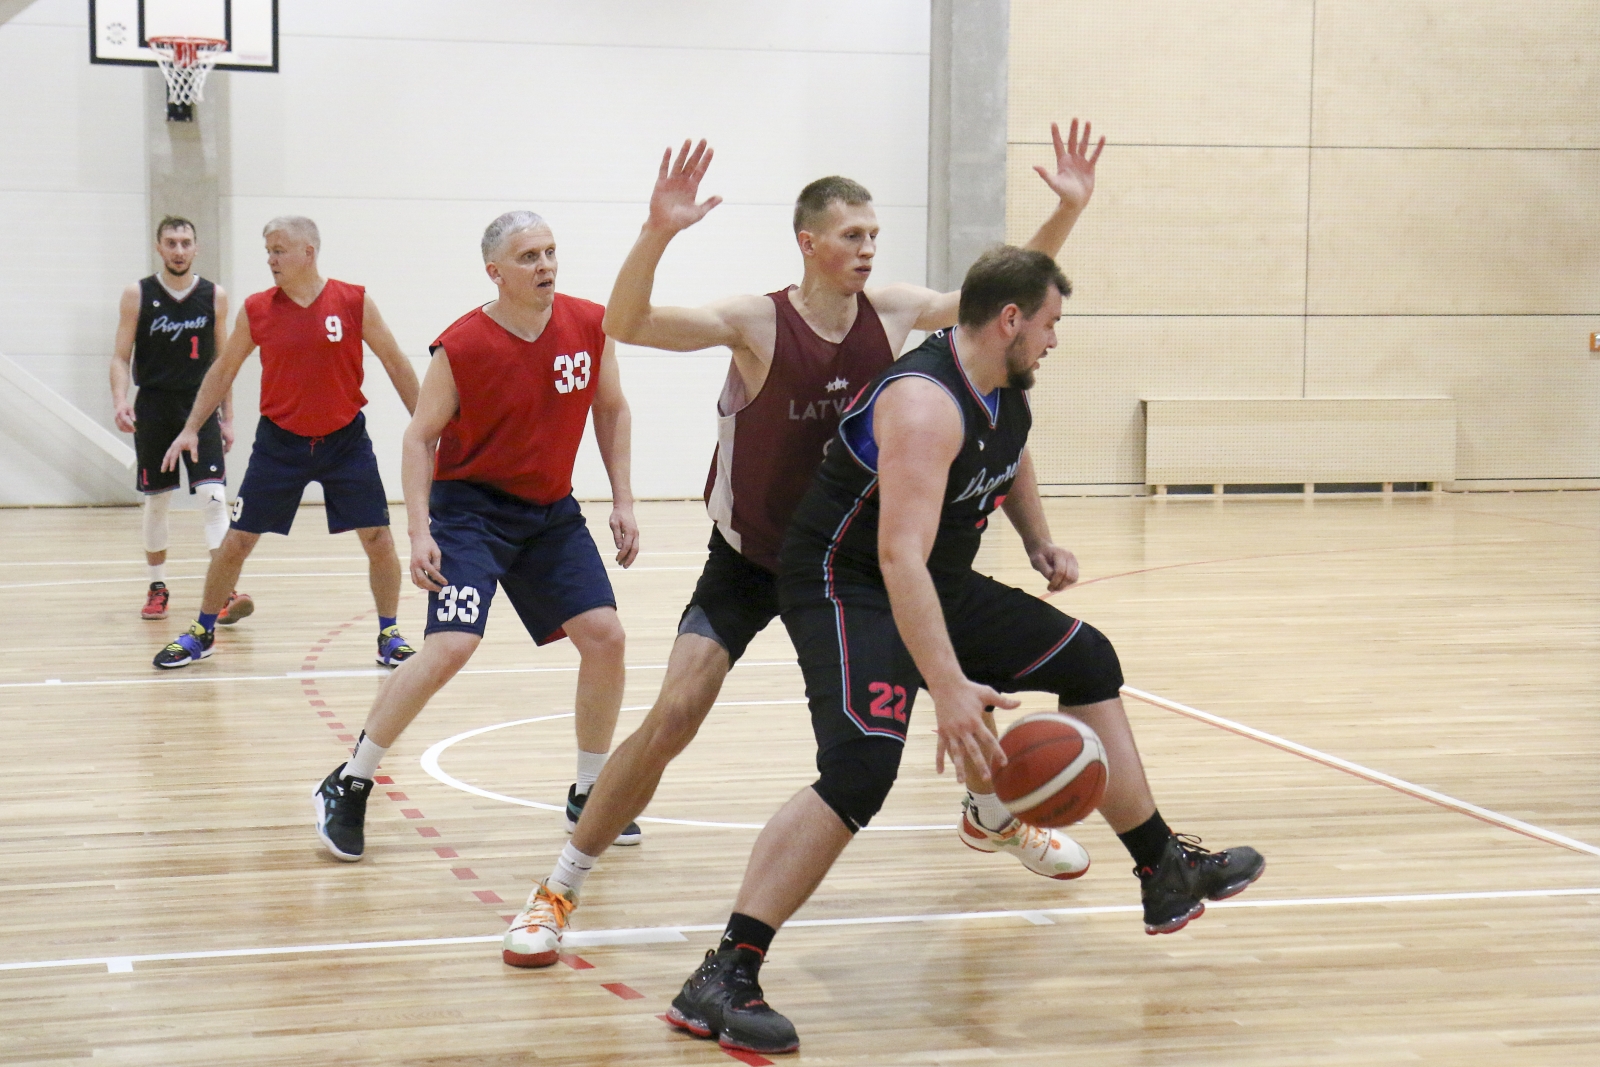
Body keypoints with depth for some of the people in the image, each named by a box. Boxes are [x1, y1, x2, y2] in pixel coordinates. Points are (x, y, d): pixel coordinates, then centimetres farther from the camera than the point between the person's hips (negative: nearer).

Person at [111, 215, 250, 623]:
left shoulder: (214, 296, 3)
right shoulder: (137, 295, 0)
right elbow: (121, 356, 0)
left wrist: (227, 418, 7)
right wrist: (120, 401, -17)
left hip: (201, 408, 0)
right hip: (154, 409, 0)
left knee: (213, 496, -13)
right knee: (156, 501, 8)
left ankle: (225, 591, -17)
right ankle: (157, 588, 22)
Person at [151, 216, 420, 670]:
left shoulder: (354, 302, -9)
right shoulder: (255, 310, -5)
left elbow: (395, 363, 0)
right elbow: (223, 370, 8)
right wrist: (191, 428, 4)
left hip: (345, 439, -1)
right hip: (280, 440, 1)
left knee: (378, 537, -4)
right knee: (238, 539, 3)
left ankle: (389, 634, 13)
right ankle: (202, 633, 18)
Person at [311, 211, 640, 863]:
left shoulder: (590, 327, -7)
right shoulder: (461, 347, -18)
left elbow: (612, 410, 9)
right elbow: (420, 437, -9)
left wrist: (623, 501, 3)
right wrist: (421, 532, -19)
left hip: (551, 510, 5)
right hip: (471, 507, -5)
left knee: (604, 636, -2)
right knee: (450, 646, -20)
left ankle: (589, 794, 17)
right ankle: (347, 787, -6)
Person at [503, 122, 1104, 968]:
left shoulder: (892, 312, -9)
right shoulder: (757, 325, -23)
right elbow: (625, 325, -35)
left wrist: (1066, 212, -10)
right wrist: (657, 233, -52)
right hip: (748, 563, -5)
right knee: (675, 715, -17)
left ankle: (990, 815, 41)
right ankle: (556, 892, -4)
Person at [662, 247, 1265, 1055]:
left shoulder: (1006, 389, 1)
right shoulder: (925, 404, -28)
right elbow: (899, 556, -38)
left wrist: (1039, 542, 15)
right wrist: (949, 688, -45)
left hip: (941, 587, 10)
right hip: (850, 589, -10)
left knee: (1088, 662, 15)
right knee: (862, 768, -31)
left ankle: (1165, 874, 29)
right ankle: (722, 981, -29)